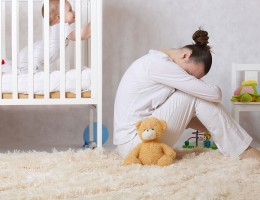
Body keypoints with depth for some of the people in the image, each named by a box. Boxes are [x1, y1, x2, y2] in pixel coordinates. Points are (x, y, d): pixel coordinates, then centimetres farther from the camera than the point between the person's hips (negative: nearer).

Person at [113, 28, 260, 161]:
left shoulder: (157, 62, 12)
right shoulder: (159, 63, -19)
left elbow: (180, 116, 18)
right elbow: (213, 94, -19)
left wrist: (211, 127, 9)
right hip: (134, 144, -10)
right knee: (195, 95, -12)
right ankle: (244, 151, -5)